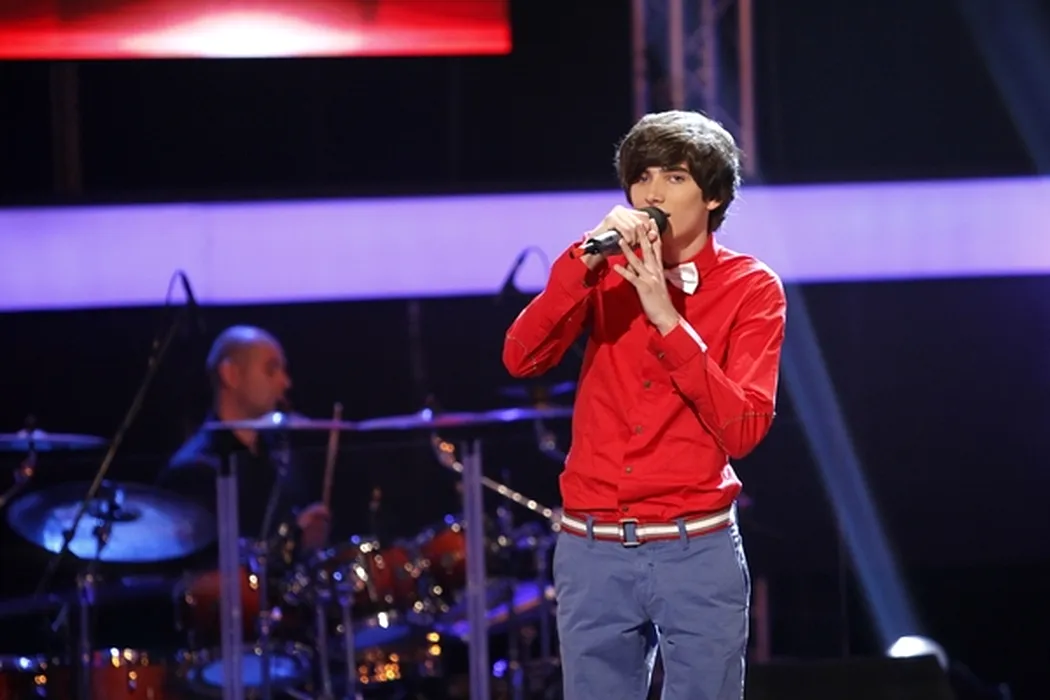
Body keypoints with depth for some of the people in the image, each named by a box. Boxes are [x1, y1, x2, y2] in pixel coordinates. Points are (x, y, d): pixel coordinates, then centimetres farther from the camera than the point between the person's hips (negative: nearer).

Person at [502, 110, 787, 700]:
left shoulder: (750, 289, -1)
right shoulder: (608, 271, 8)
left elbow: (743, 430, -12)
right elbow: (522, 359, -7)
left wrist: (668, 318, -18)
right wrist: (584, 260, -18)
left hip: (698, 554, -3)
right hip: (594, 554, 3)